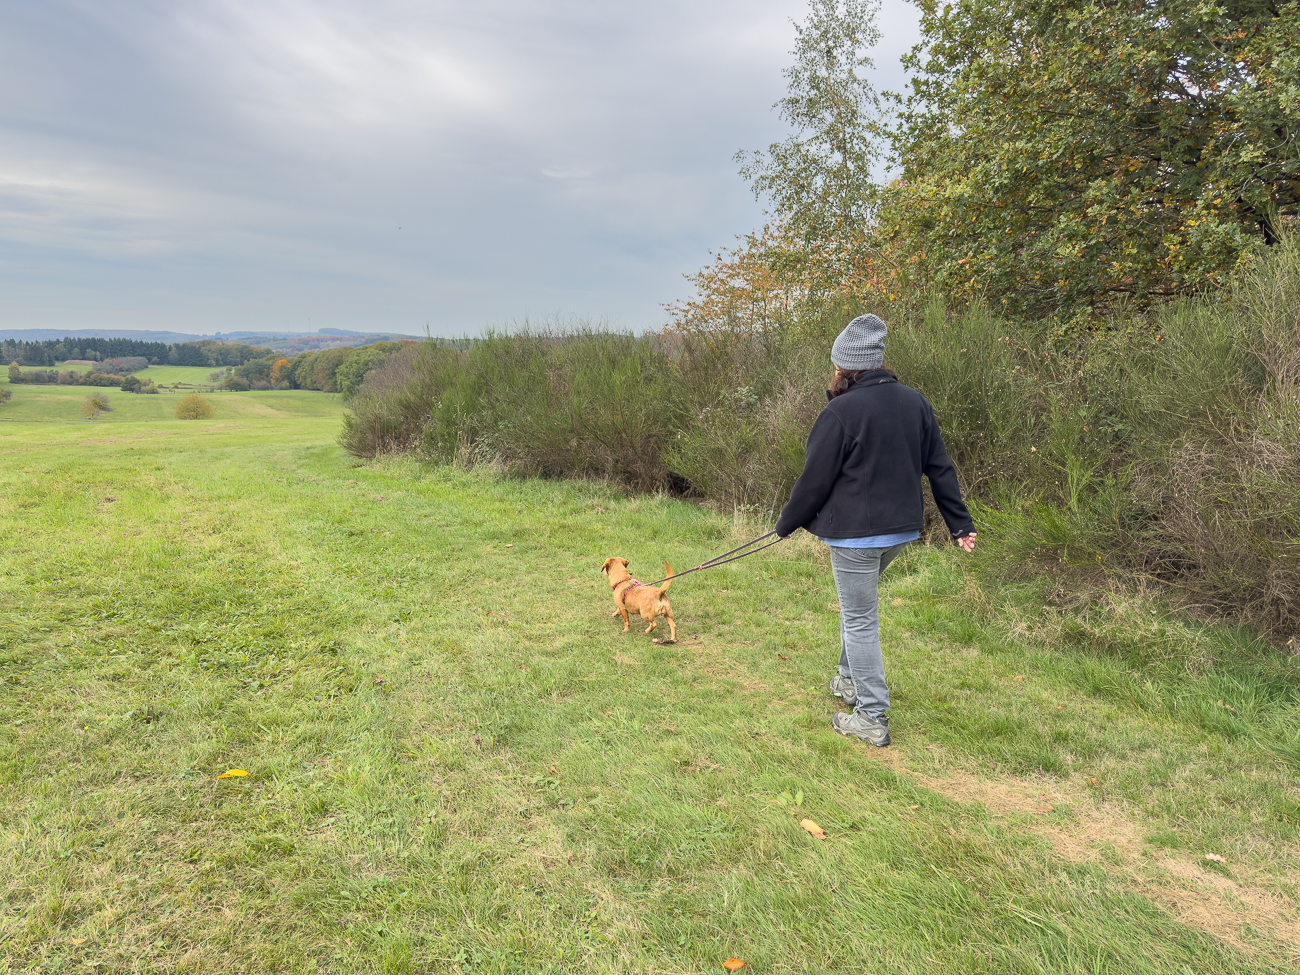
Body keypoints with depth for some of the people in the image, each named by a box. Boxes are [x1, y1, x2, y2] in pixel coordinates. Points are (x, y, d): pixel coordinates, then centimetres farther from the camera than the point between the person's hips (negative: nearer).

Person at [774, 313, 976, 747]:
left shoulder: (842, 411, -17)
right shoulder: (916, 402, 5)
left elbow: (814, 480, -13)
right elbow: (940, 468, 10)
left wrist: (787, 523, 3)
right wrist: (960, 524, 16)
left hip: (855, 533, -8)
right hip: (901, 528, 8)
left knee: (860, 621, 3)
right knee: (857, 605, 26)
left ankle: (873, 718, 11)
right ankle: (850, 680, 39)